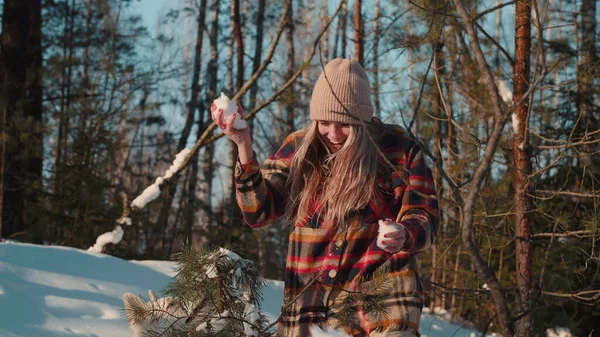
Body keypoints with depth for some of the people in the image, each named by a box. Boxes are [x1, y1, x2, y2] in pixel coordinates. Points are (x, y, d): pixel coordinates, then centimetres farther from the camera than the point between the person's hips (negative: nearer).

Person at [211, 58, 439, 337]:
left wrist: (404, 236, -28)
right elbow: (257, 212, -2)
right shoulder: (300, 148, 4)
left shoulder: (399, 149, -2)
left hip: (383, 297, -2)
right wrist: (243, 146, -14)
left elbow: (425, 221, -4)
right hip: (310, 301, 3)